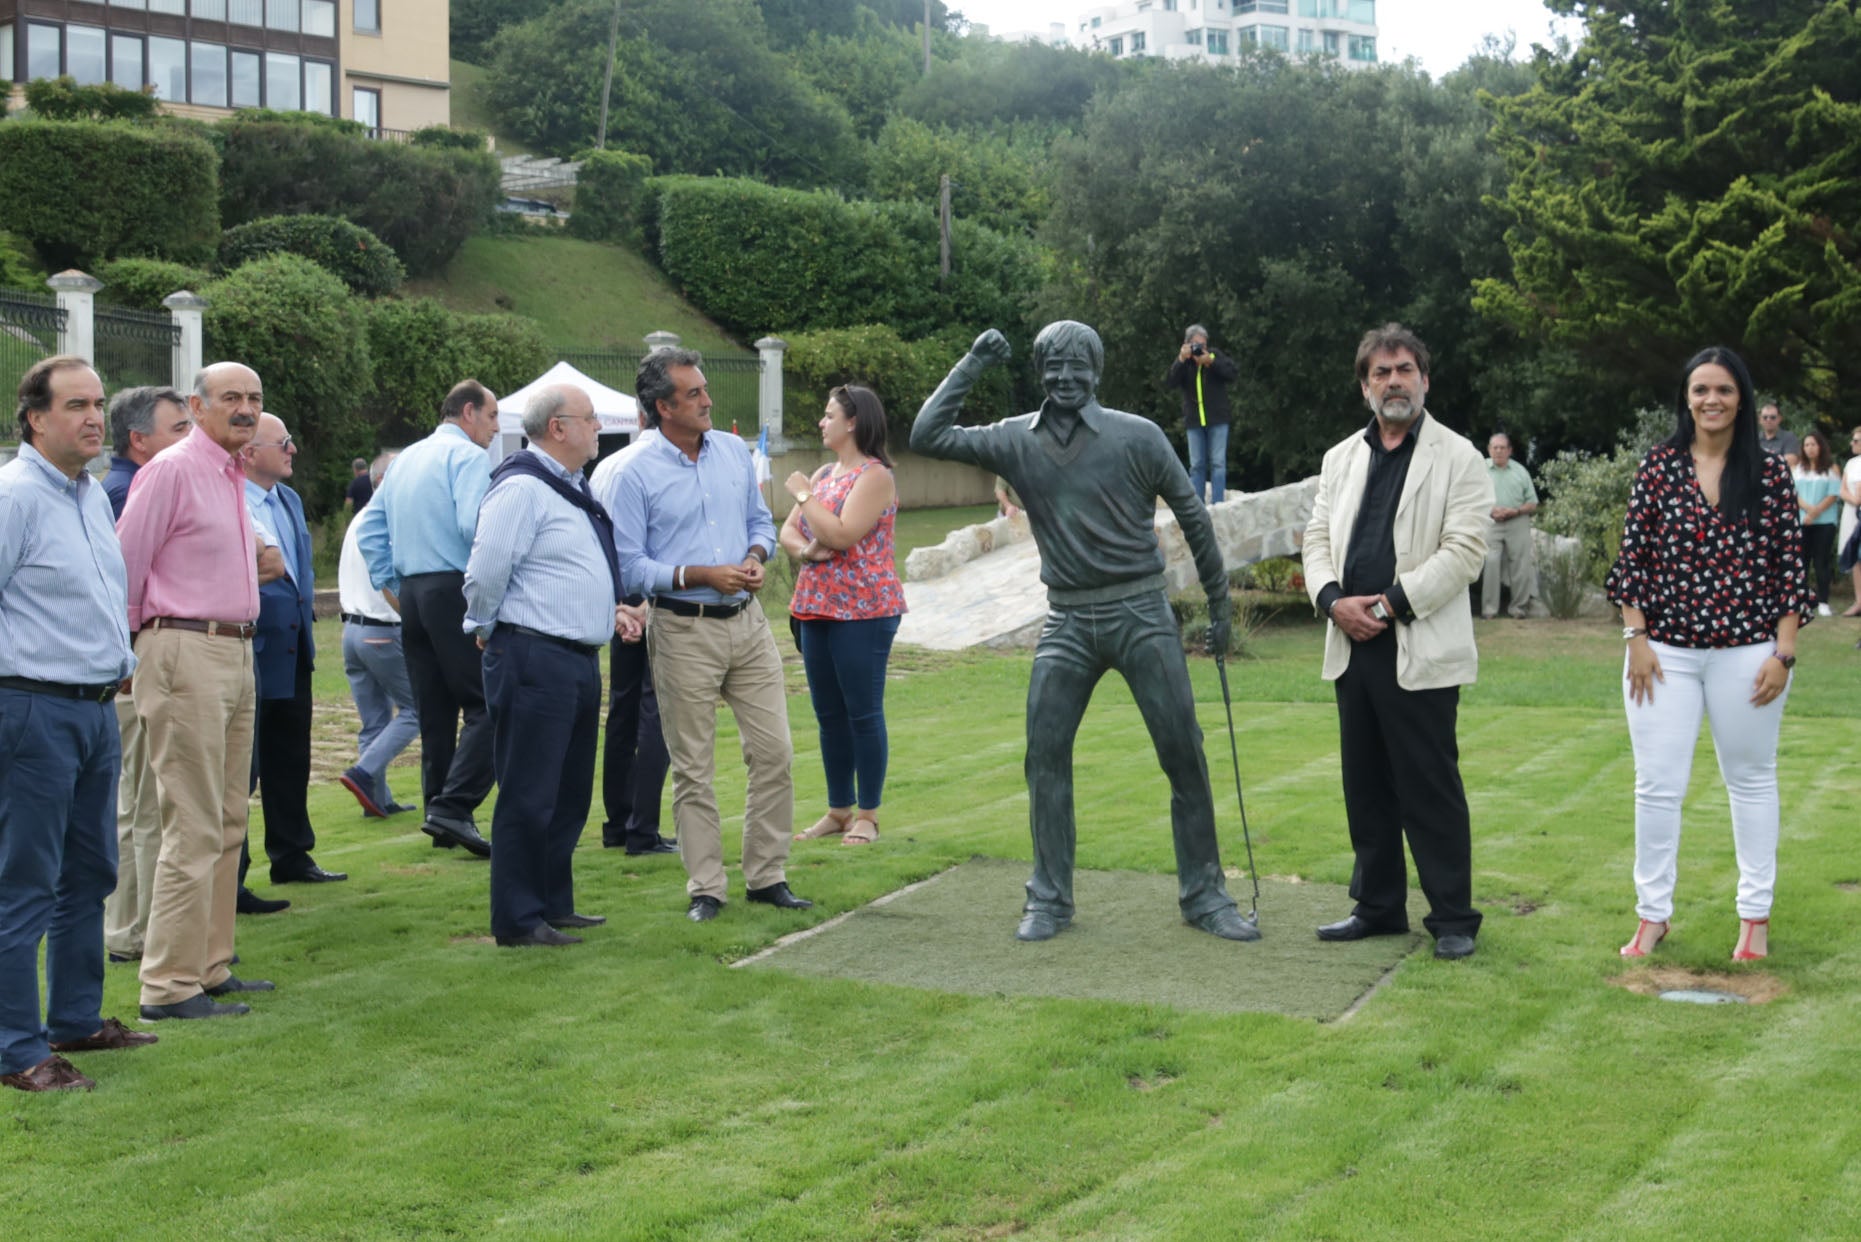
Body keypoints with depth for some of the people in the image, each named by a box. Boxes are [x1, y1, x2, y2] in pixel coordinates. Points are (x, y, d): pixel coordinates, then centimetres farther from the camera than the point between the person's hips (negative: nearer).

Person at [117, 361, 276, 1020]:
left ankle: (210, 967, 23)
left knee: (227, 824, 13)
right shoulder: (171, 470, -11)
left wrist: (258, 565, 9)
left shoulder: (233, 477, 16)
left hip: (236, 653, 9)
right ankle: (169, 985, -2)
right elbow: (124, 564, -11)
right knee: (194, 829, -8)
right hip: (187, 652, -9)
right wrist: (126, 648, -6)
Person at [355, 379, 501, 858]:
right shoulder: (468, 456, -6)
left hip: (411, 595, 8)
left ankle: (441, 818, 15)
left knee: (434, 712, 12)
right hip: (456, 591, -8)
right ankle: (453, 808, -20)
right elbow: (474, 525, -21)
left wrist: (391, 584, 19)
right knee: (486, 705, -8)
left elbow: (370, 527, 20)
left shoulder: (407, 459, 19)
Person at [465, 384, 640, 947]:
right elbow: (486, 573, -17)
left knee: (570, 794, 16)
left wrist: (609, 610, 15)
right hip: (534, 662, -10)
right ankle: (518, 921, 4)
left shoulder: (573, 488, 17)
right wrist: (487, 632, -2)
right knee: (528, 797, -4)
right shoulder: (521, 488, -15)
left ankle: (554, 905, 28)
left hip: (579, 661, 10)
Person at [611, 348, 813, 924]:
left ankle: (767, 876, 15)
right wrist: (700, 576, -16)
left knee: (774, 751, 3)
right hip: (683, 632, -4)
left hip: (747, 621, 4)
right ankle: (705, 888, 12)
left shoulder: (734, 451, 8)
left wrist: (754, 558, -4)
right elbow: (629, 567, -9)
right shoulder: (638, 475, -7)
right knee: (693, 768, 3)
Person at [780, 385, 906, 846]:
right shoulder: (824, 473, 15)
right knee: (829, 714, 11)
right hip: (817, 607, 8)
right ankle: (838, 811, 20)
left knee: (863, 713, -2)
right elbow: (788, 531, 12)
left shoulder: (875, 476, -10)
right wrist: (804, 550, -9)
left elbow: (841, 535, -21)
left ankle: (867, 816, 6)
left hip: (863, 611, -8)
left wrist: (803, 495, -10)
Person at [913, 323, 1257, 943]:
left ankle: (1204, 896, 12)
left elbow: (1192, 515, 3)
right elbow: (928, 437, -2)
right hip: (1067, 621, 2)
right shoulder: (1016, 440, 3)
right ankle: (1049, 900, 12)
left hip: (1141, 614, -2)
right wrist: (971, 365, -4)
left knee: (1184, 754, -1)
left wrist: (1219, 600, 7)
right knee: (1045, 756, 0)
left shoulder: (1138, 436, -4)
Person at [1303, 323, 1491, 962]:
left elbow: (1464, 550, -9)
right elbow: (1318, 539, 14)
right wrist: (1334, 599, -6)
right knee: (1366, 787, 12)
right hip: (1353, 647, 6)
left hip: (1420, 652, -6)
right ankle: (1378, 906, 23)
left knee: (1431, 790, -3)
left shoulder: (1457, 458, -1)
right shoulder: (1341, 458, 16)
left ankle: (1453, 919, 7)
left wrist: (1388, 603, -15)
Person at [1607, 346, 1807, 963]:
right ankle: (1653, 913, 14)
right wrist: (1635, 638, -4)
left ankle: (1756, 916, 22)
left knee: (1751, 778, 11)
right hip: (1665, 650, 0)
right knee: (1657, 784, 2)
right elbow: (1633, 556, 2)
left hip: (1747, 653, 0)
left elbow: (1789, 565, 0)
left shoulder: (1771, 473, -1)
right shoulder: (1657, 467, 1)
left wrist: (1784, 652, -5)